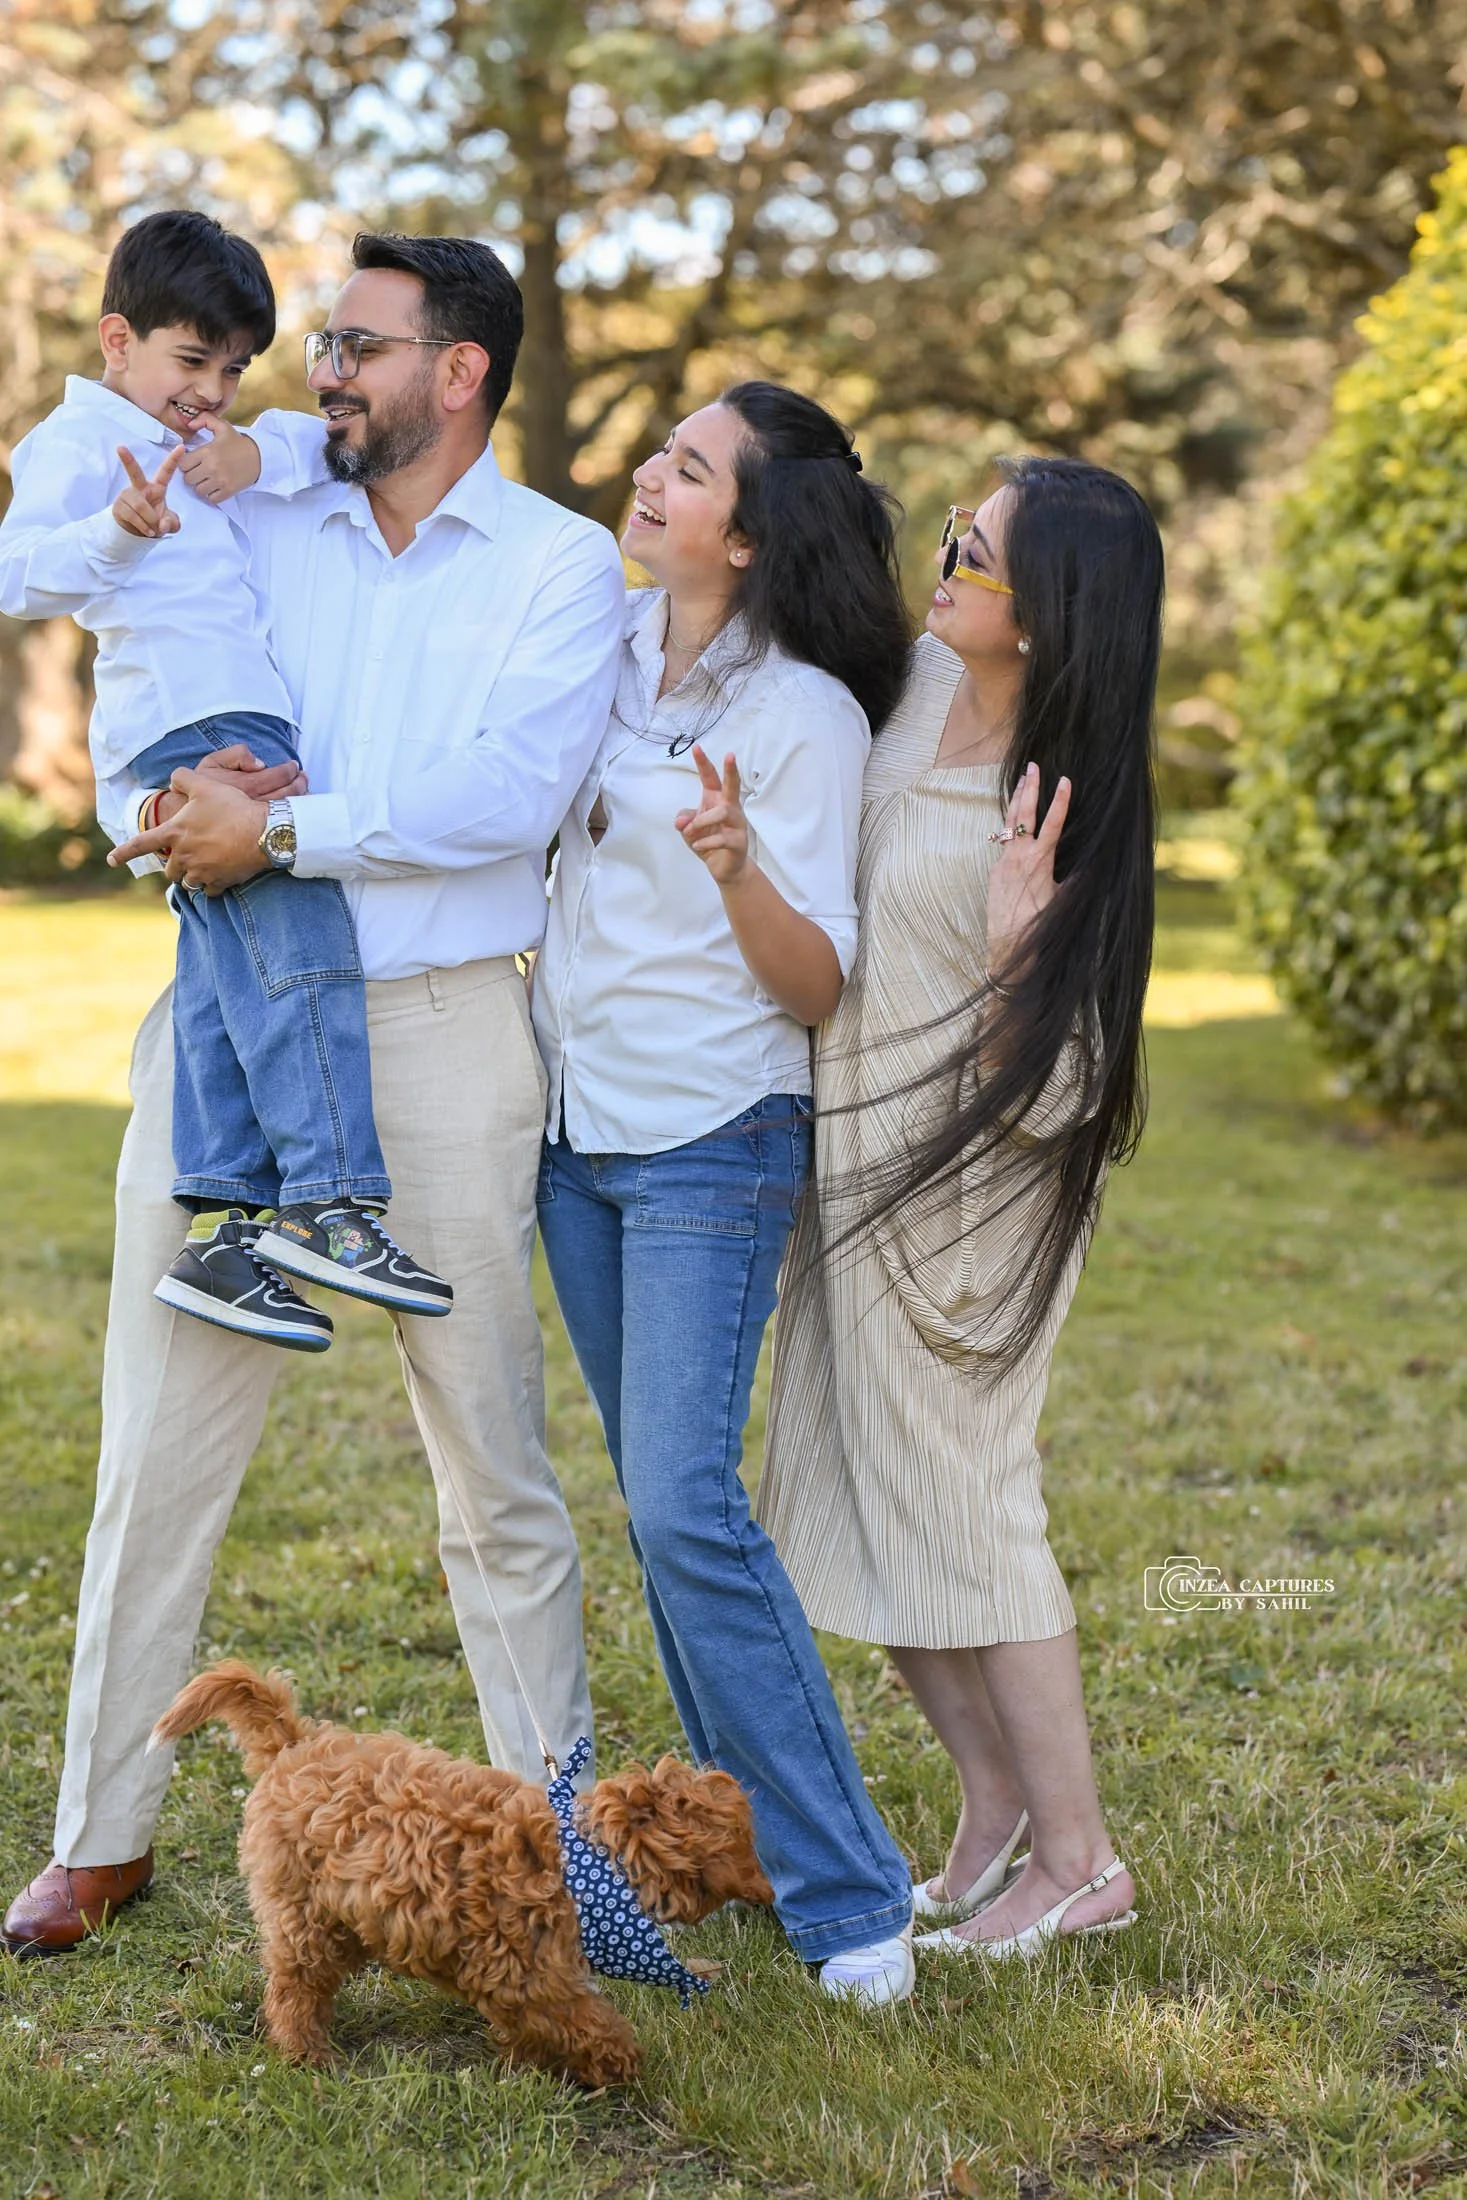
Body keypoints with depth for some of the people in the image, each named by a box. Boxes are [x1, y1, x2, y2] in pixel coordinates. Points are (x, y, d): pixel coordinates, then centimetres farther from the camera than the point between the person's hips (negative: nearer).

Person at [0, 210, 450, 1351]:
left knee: (231, 959, -2)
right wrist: (115, 529, -29)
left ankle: (227, 1226, -8)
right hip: (193, 721, -9)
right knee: (303, 931, -18)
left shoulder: (195, 456, 30)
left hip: (232, 724, 9)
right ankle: (329, 1200, -21)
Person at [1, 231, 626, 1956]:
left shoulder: (562, 565, 1)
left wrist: (281, 828, -18)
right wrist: (176, 807, -14)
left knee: (492, 1457, 5)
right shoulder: (259, 538, 12)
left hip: (445, 1034, -3)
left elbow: (510, 794, -14)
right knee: (156, 1445, 4)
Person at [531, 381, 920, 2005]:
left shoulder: (806, 716, -13)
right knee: (655, 1494, 12)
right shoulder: (602, 640, 5)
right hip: (576, 1124, 7)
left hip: (711, 1139, -7)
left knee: (685, 1507, -15)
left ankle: (848, 1896, -7)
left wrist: (734, 860, -33)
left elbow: (819, 984, -15)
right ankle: (744, 1817, 25)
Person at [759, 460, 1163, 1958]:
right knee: (848, 1489, 13)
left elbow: (1037, 1087, -22)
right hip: (854, 1153, 8)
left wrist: (1015, 938, -36)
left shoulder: (1065, 807, -22)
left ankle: (1078, 1859, 13)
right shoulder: (914, 675, -2)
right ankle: (994, 1807, 27)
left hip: (968, 1182, -8)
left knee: (954, 1501, -1)